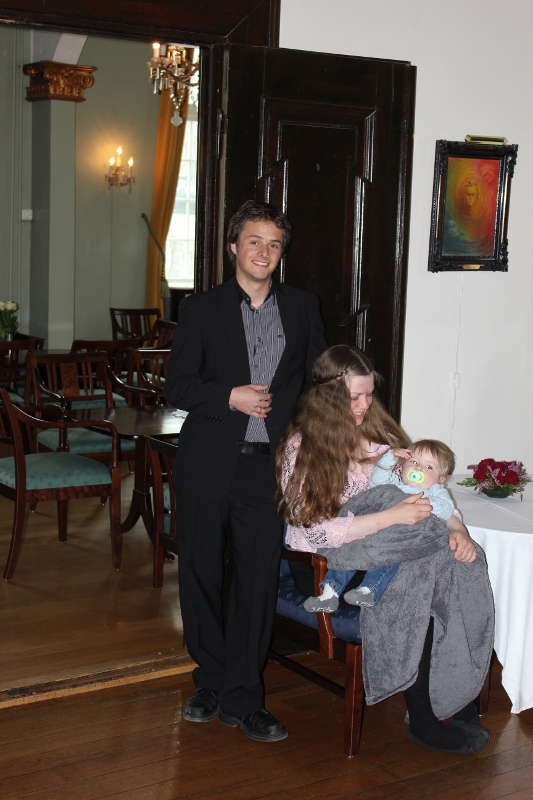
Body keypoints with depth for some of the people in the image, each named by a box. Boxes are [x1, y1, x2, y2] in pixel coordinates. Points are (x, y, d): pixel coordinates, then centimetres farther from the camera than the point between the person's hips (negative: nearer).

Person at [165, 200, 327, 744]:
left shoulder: (303, 308, 9)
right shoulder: (201, 310, 3)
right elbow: (177, 387, 1)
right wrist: (230, 397, -14)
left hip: (268, 465, 1)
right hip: (207, 464, 0)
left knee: (258, 580, 1)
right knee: (201, 574, 8)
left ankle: (241, 698, 12)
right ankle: (211, 682, 26)